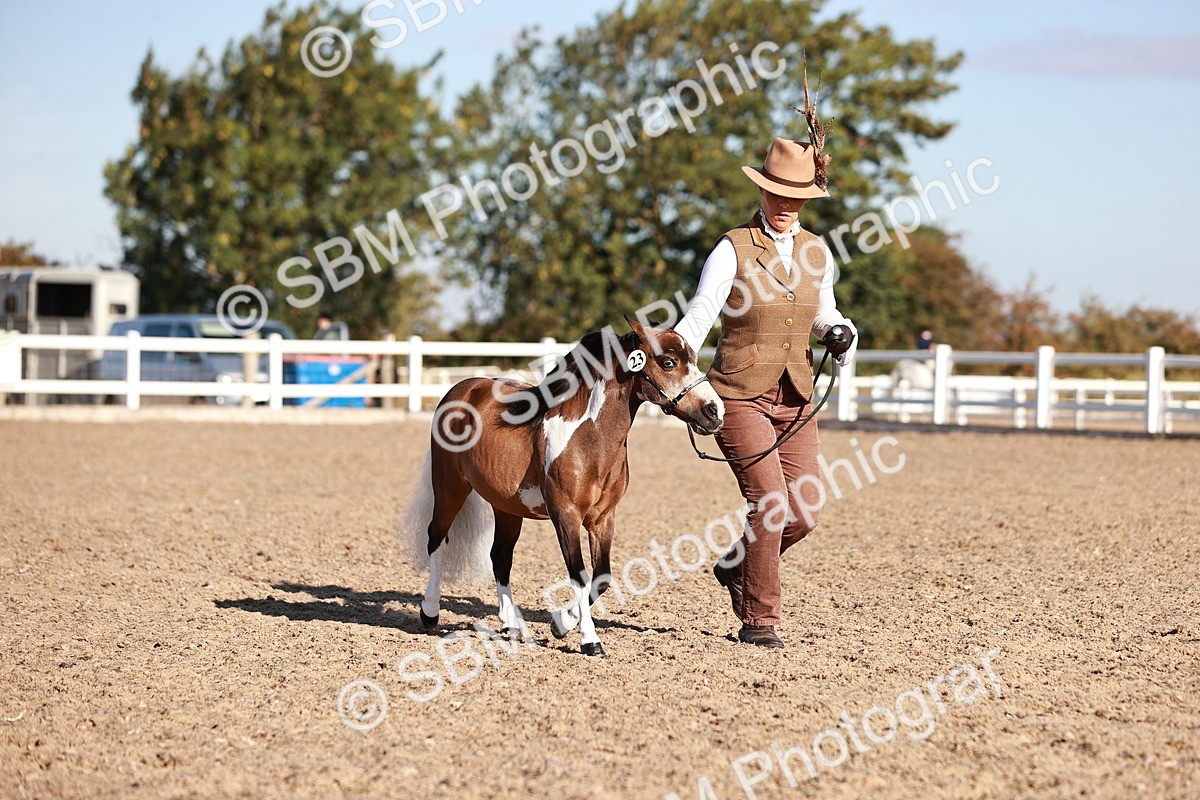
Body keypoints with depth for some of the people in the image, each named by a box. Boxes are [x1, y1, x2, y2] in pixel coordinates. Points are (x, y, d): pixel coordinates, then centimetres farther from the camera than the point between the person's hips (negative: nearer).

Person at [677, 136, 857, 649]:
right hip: (740, 395, -5)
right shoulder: (733, 250, -7)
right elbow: (696, 320, -12)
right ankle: (758, 622, 1)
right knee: (770, 501, -14)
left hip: (795, 400, 5)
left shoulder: (817, 253, 8)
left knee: (805, 511, -1)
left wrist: (842, 334, 1)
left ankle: (737, 567, 29)